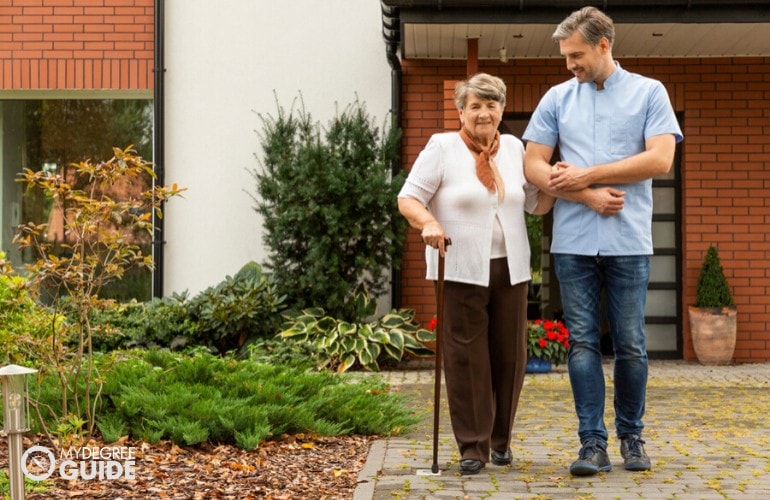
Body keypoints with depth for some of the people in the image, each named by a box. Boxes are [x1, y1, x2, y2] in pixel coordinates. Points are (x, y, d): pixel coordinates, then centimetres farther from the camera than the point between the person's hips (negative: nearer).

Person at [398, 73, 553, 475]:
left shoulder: (514, 148, 12)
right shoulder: (442, 148, -2)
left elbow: (535, 203, 17)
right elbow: (408, 198, -6)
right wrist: (428, 223, -25)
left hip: (510, 269, 4)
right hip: (461, 270, -4)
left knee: (510, 355, 8)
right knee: (466, 356, -2)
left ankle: (500, 439, 24)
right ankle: (473, 445, 7)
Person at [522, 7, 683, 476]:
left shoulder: (649, 93, 5)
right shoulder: (557, 98, 10)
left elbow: (660, 158, -8)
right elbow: (534, 164, 3)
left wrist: (586, 175, -8)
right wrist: (589, 197, -9)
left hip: (629, 242, -2)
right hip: (573, 243, 2)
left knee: (631, 345, 4)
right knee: (583, 342, 0)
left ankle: (632, 436, 20)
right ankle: (593, 443, 5)